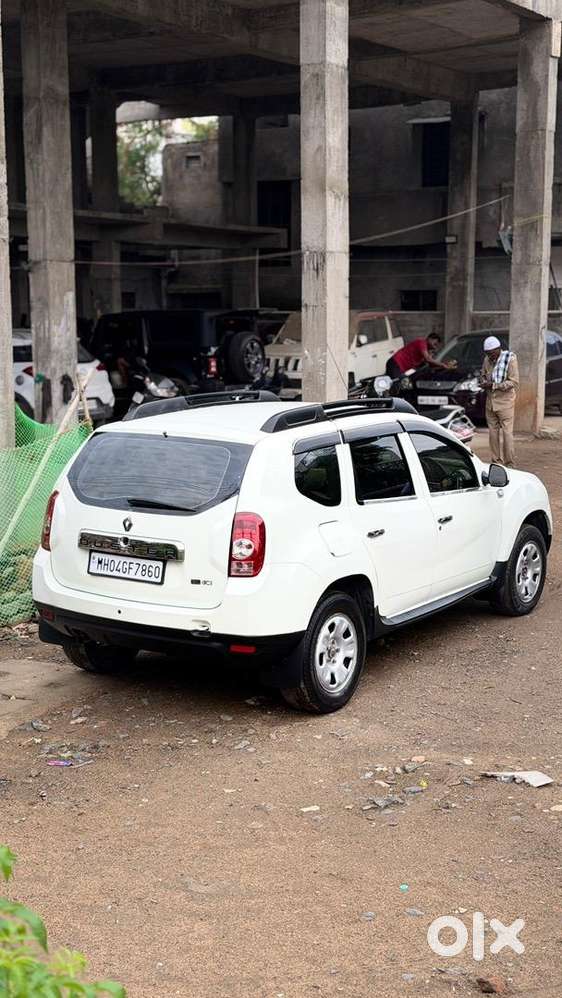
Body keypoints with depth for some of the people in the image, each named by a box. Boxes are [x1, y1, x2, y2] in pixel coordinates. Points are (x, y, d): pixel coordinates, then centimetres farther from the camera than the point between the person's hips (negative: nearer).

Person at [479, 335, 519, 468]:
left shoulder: (510, 359, -10)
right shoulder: (487, 360, 7)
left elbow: (513, 382, -14)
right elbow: (483, 375, 21)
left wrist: (493, 385, -20)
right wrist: (484, 382, -3)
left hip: (505, 402, -6)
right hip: (490, 401, 6)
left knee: (507, 433, -5)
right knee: (493, 432, 8)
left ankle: (509, 464, 0)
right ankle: (496, 462, 17)